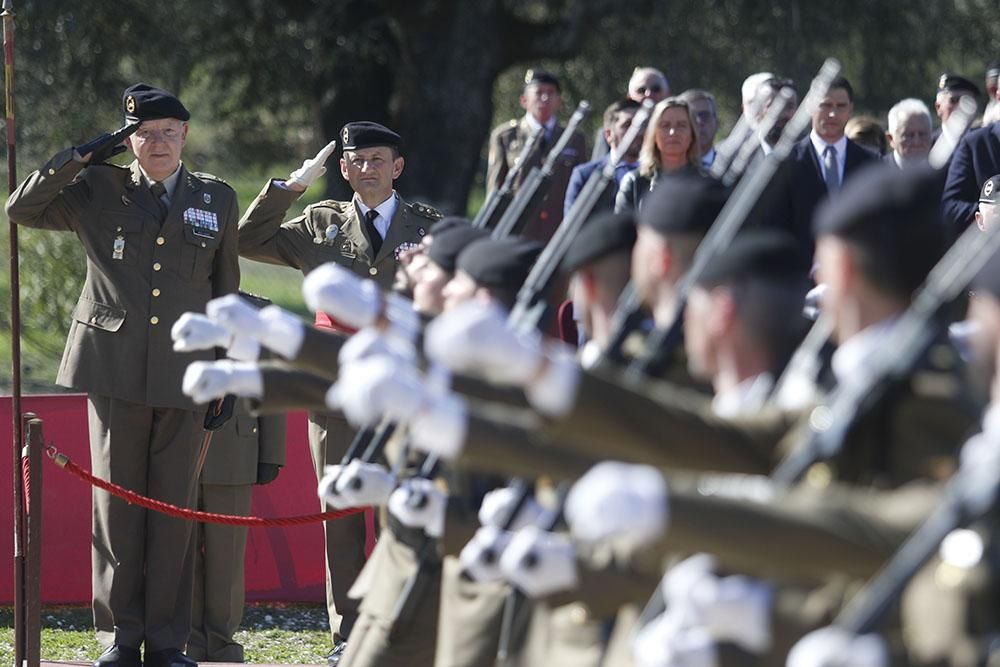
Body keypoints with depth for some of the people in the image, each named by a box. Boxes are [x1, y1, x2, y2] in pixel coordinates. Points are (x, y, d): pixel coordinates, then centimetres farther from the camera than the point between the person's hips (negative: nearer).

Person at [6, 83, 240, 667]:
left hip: (184, 373, 1)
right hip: (115, 368, -1)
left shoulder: (217, 199, 9)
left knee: (174, 508, 2)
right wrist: (82, 157, -6)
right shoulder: (98, 191, 5)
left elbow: (225, 290, 14)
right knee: (116, 504, 2)